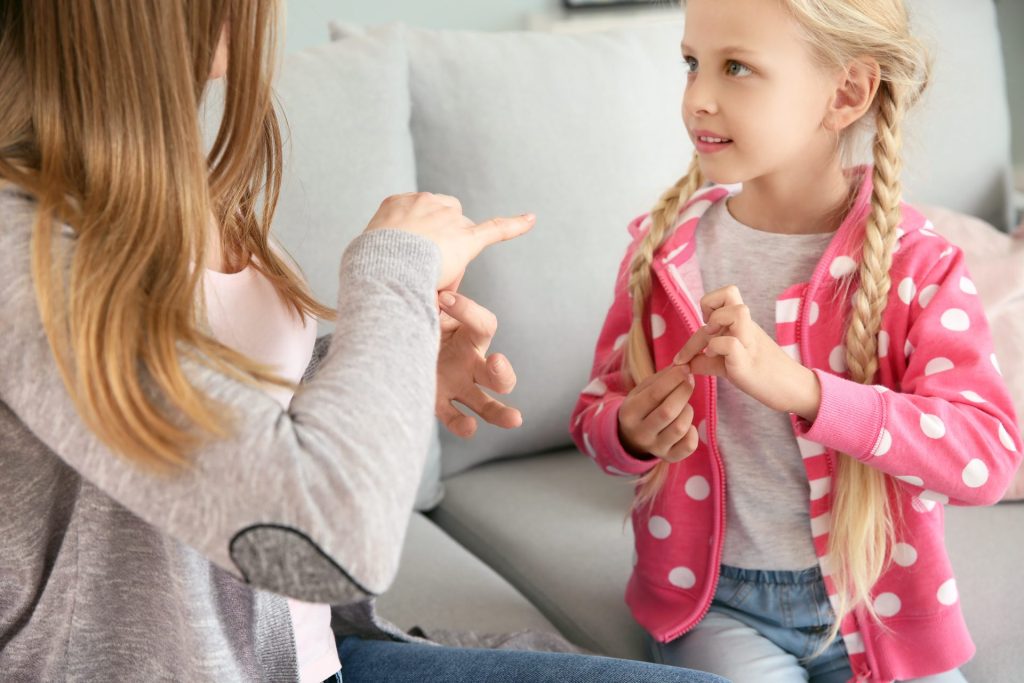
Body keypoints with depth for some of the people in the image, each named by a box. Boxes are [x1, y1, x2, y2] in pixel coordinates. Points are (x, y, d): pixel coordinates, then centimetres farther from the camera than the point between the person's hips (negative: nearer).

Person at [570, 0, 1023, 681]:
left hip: (876, 611, 0)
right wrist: (630, 431, -18)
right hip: (715, 602, 1)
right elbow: (596, 410, 7)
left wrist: (795, 384, -31)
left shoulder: (916, 264, -10)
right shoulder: (665, 246, -2)